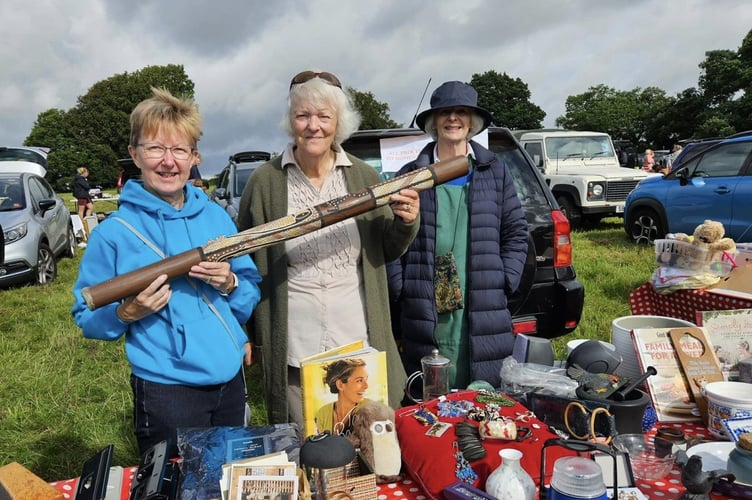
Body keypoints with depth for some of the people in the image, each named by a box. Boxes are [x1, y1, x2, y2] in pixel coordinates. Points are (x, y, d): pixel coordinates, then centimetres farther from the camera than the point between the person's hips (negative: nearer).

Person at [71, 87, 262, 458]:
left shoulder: (216, 217, 1)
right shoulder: (115, 232, -9)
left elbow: (252, 295, 6)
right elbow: (86, 318, -3)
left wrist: (229, 283, -15)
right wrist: (127, 312, -22)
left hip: (231, 380, 4)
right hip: (166, 390, -4)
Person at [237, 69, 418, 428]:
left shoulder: (364, 177, 2)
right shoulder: (264, 182, -3)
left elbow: (387, 253, 9)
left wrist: (406, 224, -11)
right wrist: (246, 332, 1)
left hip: (359, 344, 2)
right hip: (292, 350, -1)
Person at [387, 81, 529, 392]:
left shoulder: (495, 171, 11)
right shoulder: (411, 175, 7)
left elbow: (516, 233, 11)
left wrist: (503, 283, 1)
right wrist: (401, 290, -3)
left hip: (483, 313, 1)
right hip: (423, 314, 0)